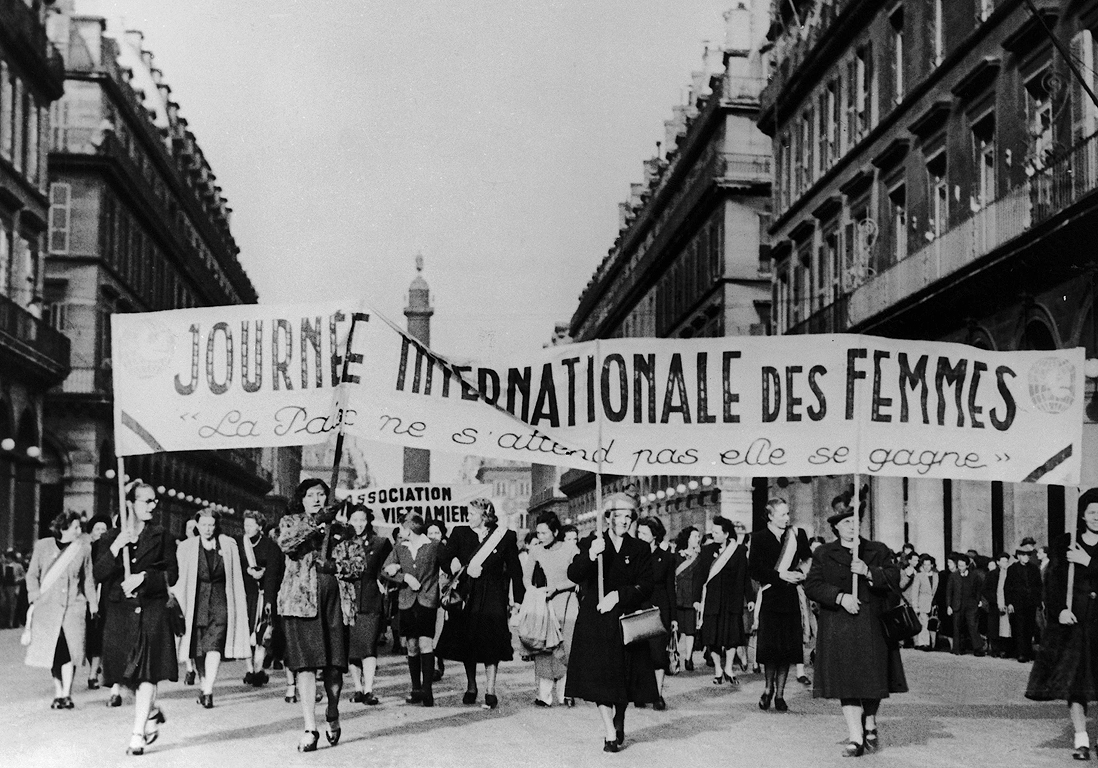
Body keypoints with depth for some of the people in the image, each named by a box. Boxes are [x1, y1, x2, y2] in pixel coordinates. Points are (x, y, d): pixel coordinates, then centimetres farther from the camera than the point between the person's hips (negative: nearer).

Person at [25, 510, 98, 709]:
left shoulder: (84, 547, 6)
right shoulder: (43, 546, 4)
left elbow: (88, 578, 13)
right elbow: (32, 574, 11)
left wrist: (93, 603, 10)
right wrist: (36, 596, -1)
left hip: (74, 605, 0)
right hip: (48, 606, 0)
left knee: (69, 650, -9)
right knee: (53, 651, 1)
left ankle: (67, 694, -4)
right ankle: (58, 693, 14)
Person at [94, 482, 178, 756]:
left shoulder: (162, 537, 6)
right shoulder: (110, 538, 9)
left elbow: (172, 575, 1)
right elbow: (99, 574, -3)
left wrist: (143, 578, -13)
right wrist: (116, 547, -15)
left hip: (152, 611, -2)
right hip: (120, 612, 2)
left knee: (147, 673, -11)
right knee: (128, 674, 5)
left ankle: (138, 734, -9)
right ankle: (152, 712, 33)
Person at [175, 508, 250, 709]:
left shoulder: (228, 546, 4)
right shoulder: (186, 548, 3)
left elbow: (236, 578, 8)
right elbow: (180, 578, 4)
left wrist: (239, 605, 6)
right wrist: (179, 604, -1)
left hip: (220, 603, -1)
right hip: (197, 602, 1)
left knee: (214, 646, -14)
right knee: (198, 650, 8)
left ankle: (208, 691, -18)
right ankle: (202, 685, 25)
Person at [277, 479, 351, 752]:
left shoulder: (336, 526, 18)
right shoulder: (290, 522, 10)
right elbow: (286, 544, -11)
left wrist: (333, 564, -1)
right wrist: (314, 523, -15)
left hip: (333, 598, 3)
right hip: (301, 599, -3)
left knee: (334, 664, 0)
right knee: (306, 664, -9)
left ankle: (332, 716, 25)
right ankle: (310, 729, -6)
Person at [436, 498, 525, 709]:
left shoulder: (506, 536, 0)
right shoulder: (460, 533, 7)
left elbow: (515, 570, 3)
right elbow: (446, 562, 4)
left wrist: (518, 600, 0)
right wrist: (465, 569, -14)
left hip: (493, 598, -3)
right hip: (467, 596, 3)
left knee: (491, 643, -10)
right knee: (467, 642, 5)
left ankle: (490, 690, -5)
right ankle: (471, 687, 19)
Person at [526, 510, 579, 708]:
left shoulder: (570, 549, -1)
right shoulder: (535, 551, 7)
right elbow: (528, 578, 12)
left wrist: (555, 588, -13)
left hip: (565, 603, -2)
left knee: (565, 648, -3)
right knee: (542, 649, -6)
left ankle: (565, 693, 4)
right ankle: (544, 695, -6)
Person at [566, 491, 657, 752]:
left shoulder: (640, 550, 7)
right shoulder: (590, 543, 4)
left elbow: (646, 586, -2)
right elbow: (573, 575, -9)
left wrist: (618, 596, -16)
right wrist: (590, 555, -28)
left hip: (626, 621, 2)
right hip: (595, 621, -2)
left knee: (623, 678, 8)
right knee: (600, 677, -11)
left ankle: (619, 724, 31)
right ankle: (611, 733, -9)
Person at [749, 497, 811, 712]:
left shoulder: (797, 535, 8)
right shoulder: (759, 538, 0)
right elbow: (753, 570, -7)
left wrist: (801, 575, -10)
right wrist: (780, 575, -15)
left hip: (791, 598, 2)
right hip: (769, 598, -2)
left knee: (787, 648, 1)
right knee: (770, 647, -3)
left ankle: (780, 694, 10)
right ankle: (769, 689, 18)